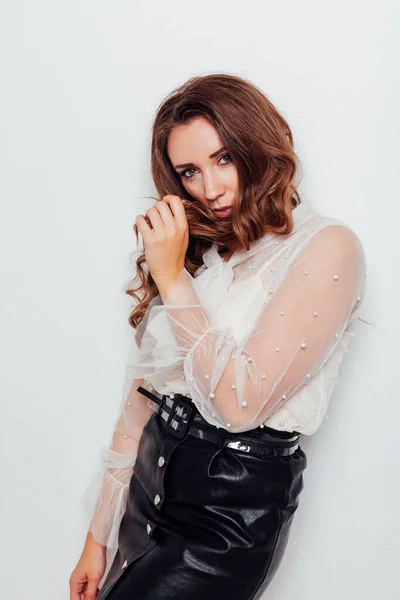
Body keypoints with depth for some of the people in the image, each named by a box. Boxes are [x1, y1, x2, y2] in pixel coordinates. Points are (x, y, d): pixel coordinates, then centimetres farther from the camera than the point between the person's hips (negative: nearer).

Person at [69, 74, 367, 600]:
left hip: (234, 507, -5)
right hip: (148, 483, 6)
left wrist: (172, 279, -16)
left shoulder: (327, 248, -12)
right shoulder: (194, 249, 6)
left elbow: (241, 403, -19)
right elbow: (142, 391, 5)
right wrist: (99, 536, 6)